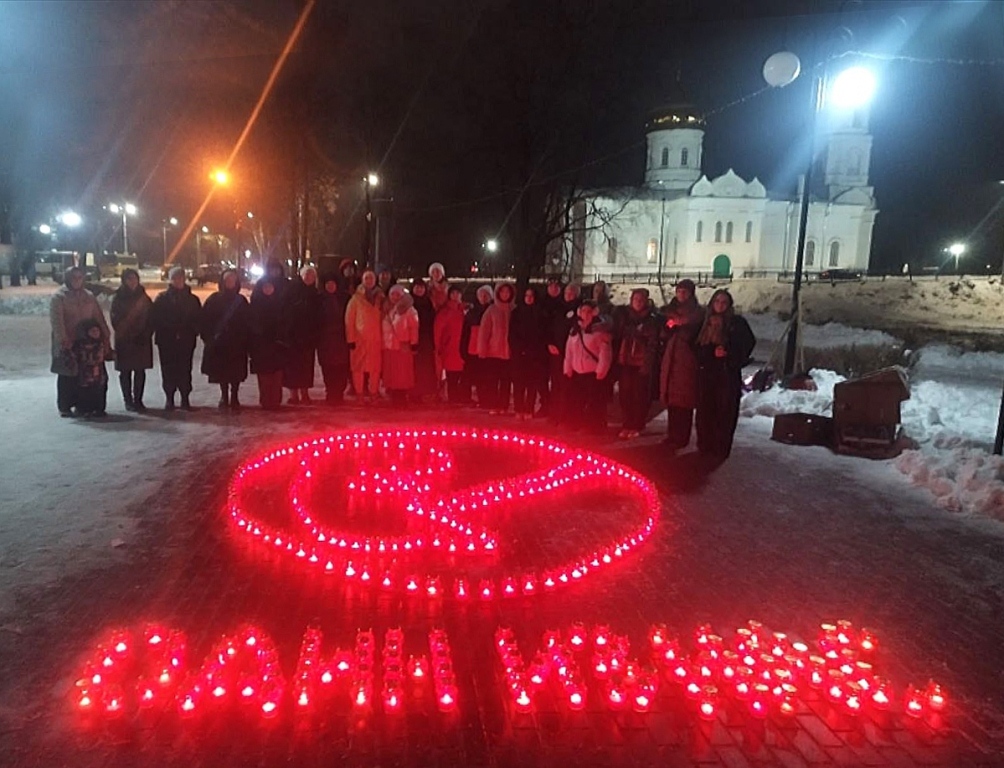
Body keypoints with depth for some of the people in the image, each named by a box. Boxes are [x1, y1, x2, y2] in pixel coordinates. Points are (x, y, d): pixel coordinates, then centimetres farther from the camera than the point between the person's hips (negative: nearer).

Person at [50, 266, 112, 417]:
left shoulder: (89, 296, 13)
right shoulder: (59, 296, -2)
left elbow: (98, 317, 11)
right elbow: (56, 320, -10)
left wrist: (105, 337, 2)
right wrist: (63, 340, -20)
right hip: (67, 344, -4)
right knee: (66, 376, 1)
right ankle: (64, 407, 8)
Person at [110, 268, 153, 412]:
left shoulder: (144, 298, 7)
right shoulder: (118, 298, 0)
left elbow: (151, 318, 5)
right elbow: (115, 319, -2)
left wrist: (146, 334, -6)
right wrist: (124, 334, -10)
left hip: (142, 341, 2)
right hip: (124, 341, -2)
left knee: (140, 371, 2)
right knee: (125, 372, 3)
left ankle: (138, 400, 10)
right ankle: (128, 400, 10)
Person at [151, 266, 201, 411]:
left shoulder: (192, 299, 9)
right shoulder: (162, 298, 4)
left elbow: (198, 319, 8)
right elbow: (155, 318, 0)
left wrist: (192, 331, -8)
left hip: (186, 340, 1)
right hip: (166, 340, 0)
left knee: (185, 370, 0)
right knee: (168, 370, 2)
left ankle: (185, 398, 9)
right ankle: (169, 398, 11)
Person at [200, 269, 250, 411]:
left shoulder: (241, 301, 5)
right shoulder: (214, 299, 4)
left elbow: (246, 322, 5)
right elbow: (205, 319, 3)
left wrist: (244, 339, -3)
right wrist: (208, 338, -4)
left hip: (236, 343, 0)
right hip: (218, 343, 0)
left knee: (236, 372, -1)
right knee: (221, 372, 4)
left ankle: (234, 397, 9)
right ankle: (224, 397, 15)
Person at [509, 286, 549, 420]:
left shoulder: (540, 313, 5)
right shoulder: (517, 312, 8)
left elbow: (543, 333, 1)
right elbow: (512, 332, 5)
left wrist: (535, 349, -9)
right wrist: (517, 348, -6)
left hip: (535, 353, -1)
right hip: (519, 352, 1)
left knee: (533, 382, -1)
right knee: (519, 381, 0)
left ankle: (529, 409, 4)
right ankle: (519, 409, 4)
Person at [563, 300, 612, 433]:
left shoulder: (600, 329, -6)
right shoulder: (574, 330, 13)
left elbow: (605, 352, -12)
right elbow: (569, 351, 13)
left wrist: (600, 372, -15)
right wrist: (568, 369, 7)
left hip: (593, 373, -6)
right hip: (576, 373, 6)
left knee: (594, 403, -4)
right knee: (575, 402, 10)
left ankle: (595, 427, 4)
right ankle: (575, 426, 22)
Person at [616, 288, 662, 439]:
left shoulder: (651, 320, 1)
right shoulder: (625, 316, 11)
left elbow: (653, 344, -3)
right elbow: (619, 336, 13)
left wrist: (648, 363, -12)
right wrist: (617, 358, 4)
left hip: (642, 363, -3)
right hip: (625, 362, 3)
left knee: (639, 395, 0)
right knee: (625, 394, 3)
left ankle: (636, 426, 11)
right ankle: (626, 425, 13)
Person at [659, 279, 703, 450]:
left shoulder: (697, 313, -2)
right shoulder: (672, 310, 16)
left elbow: (693, 335, -12)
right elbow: (664, 335, 14)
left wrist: (680, 325, -17)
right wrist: (669, 325, -4)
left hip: (686, 361, -6)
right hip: (670, 359, 6)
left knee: (683, 401, -6)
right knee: (671, 398, 7)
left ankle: (680, 438, 0)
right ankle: (672, 435, 16)